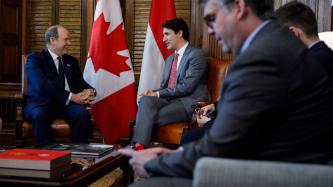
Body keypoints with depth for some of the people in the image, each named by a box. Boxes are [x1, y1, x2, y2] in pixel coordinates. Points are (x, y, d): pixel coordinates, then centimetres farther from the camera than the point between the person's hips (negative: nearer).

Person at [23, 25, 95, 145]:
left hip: (66, 104, 4)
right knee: (39, 115, -37)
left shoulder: (71, 61, 22)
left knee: (83, 113, -27)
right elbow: (42, 86, -14)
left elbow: (81, 83, 17)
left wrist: (89, 91, -10)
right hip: (41, 102, -4)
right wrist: (71, 97, -21)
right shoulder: (35, 59, 2)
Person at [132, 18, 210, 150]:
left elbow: (186, 87, -14)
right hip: (170, 99, 6)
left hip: (190, 103, -6)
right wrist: (153, 92, -3)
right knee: (146, 100, -26)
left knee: (152, 117, -28)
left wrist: (158, 94, -12)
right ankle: (139, 145, -38)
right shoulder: (170, 59, 24)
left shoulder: (196, 54, -4)